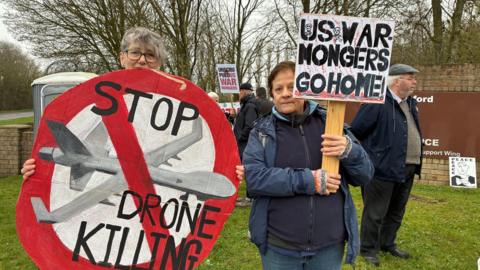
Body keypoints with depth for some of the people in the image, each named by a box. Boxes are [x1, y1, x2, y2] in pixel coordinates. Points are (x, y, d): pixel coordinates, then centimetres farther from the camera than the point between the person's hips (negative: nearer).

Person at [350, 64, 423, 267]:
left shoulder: (410, 103, 12)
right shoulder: (377, 102, -16)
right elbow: (356, 131, -15)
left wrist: (416, 162, 18)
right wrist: (369, 153, -5)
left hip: (407, 170, 9)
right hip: (383, 169, -8)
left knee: (396, 213, 20)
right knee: (375, 214, 4)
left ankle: (388, 244, 37)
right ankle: (369, 250, 20)